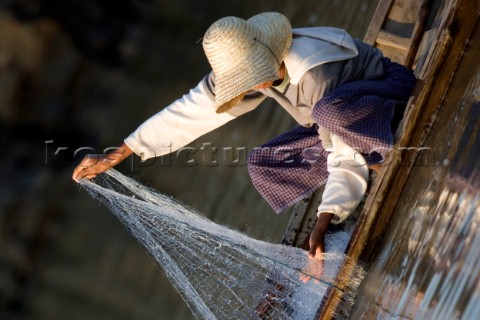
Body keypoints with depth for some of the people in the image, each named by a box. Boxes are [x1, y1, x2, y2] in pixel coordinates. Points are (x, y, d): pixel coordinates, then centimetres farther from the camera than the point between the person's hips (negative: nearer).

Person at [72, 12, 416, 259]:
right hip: (348, 115, 8)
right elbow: (188, 112, -9)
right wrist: (113, 156, -9)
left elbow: (346, 157, -31)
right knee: (263, 164, 1)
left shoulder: (317, 76, -34)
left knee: (330, 111, -42)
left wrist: (323, 224, -39)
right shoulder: (242, 67, -12)